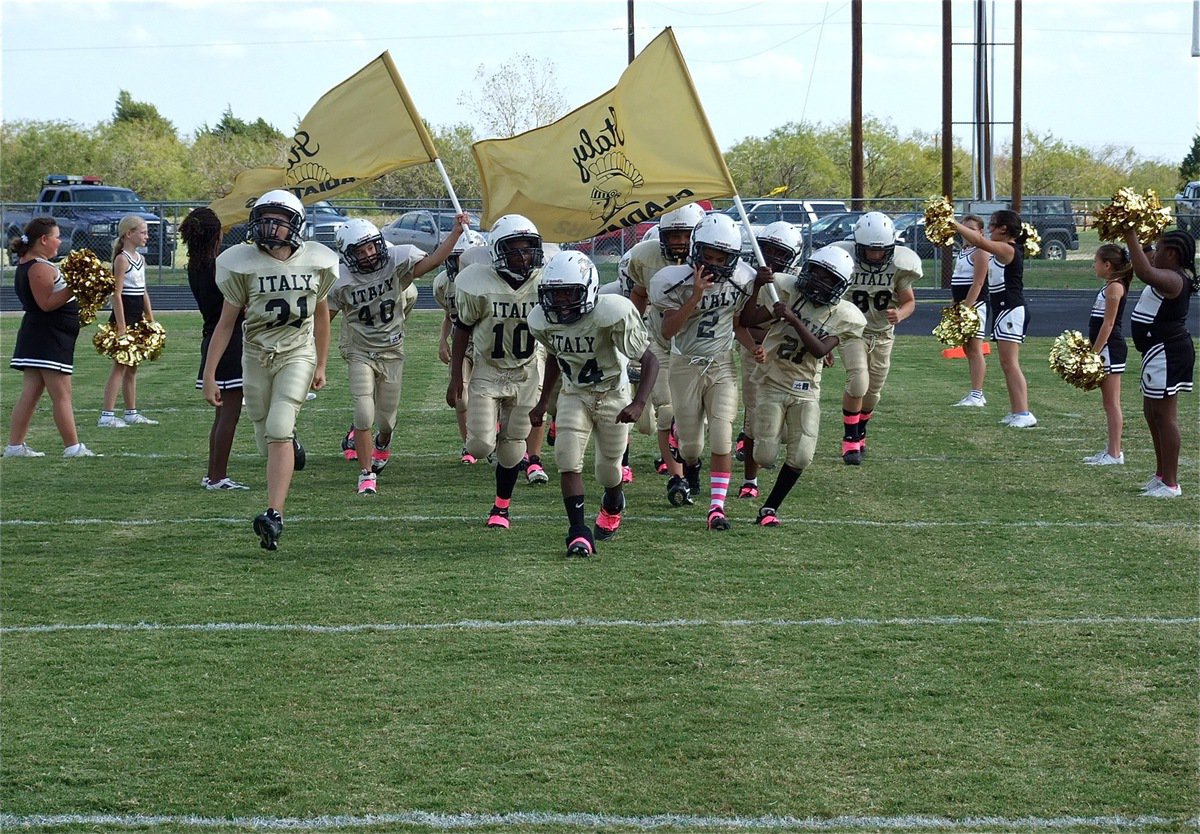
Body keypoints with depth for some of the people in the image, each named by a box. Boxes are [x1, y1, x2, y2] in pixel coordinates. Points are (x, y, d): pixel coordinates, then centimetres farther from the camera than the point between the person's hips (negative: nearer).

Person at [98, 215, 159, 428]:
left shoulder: (140, 259, 13)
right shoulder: (122, 259, -13)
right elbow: (116, 294, -17)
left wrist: (151, 320, 17)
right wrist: (121, 326, -22)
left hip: (137, 319, 9)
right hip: (123, 316, -9)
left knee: (132, 368, 13)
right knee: (120, 367, -9)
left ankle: (132, 413, 19)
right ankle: (107, 416, -10)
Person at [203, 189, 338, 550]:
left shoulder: (315, 263, -4)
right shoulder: (244, 265, -9)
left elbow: (321, 314, 12)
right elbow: (225, 323, -4)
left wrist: (321, 366, 16)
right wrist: (209, 375, -6)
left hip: (298, 354, -1)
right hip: (256, 355, 1)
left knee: (278, 429, -19)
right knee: (268, 440, 8)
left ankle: (274, 515, -24)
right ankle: (291, 446, 47)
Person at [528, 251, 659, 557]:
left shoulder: (612, 315, -30)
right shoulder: (543, 321, -12)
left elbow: (650, 361, -25)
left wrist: (638, 404, -37)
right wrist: (542, 402, 13)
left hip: (613, 396, -3)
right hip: (574, 395, 3)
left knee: (608, 470, 10)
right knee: (568, 460, -16)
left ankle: (613, 506, 45)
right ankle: (578, 533, -11)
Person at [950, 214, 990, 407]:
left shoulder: (979, 252, -11)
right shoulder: (962, 251, 17)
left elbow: (977, 284, -18)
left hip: (975, 304, -10)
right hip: (961, 305, 10)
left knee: (974, 349, -11)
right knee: (968, 349, 11)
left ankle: (976, 395, -14)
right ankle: (976, 393, 16)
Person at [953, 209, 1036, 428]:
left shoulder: (1008, 250, -15)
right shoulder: (1001, 252, 14)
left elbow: (980, 241, -26)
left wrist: (954, 223, -24)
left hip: (1011, 311, -11)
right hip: (1003, 311, 11)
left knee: (1010, 363, -13)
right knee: (1007, 365, 12)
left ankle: (1024, 413, -16)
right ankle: (1015, 412, 15)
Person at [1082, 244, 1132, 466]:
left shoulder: (1115, 287, -14)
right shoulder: (1109, 287, 15)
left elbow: (1108, 324, -18)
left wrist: (1094, 353, -19)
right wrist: (1090, 350, 18)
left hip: (1110, 348, -10)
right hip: (1104, 348, 10)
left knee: (1112, 403, -7)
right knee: (1109, 403, 14)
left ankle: (1115, 453, -6)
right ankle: (1112, 450, 19)